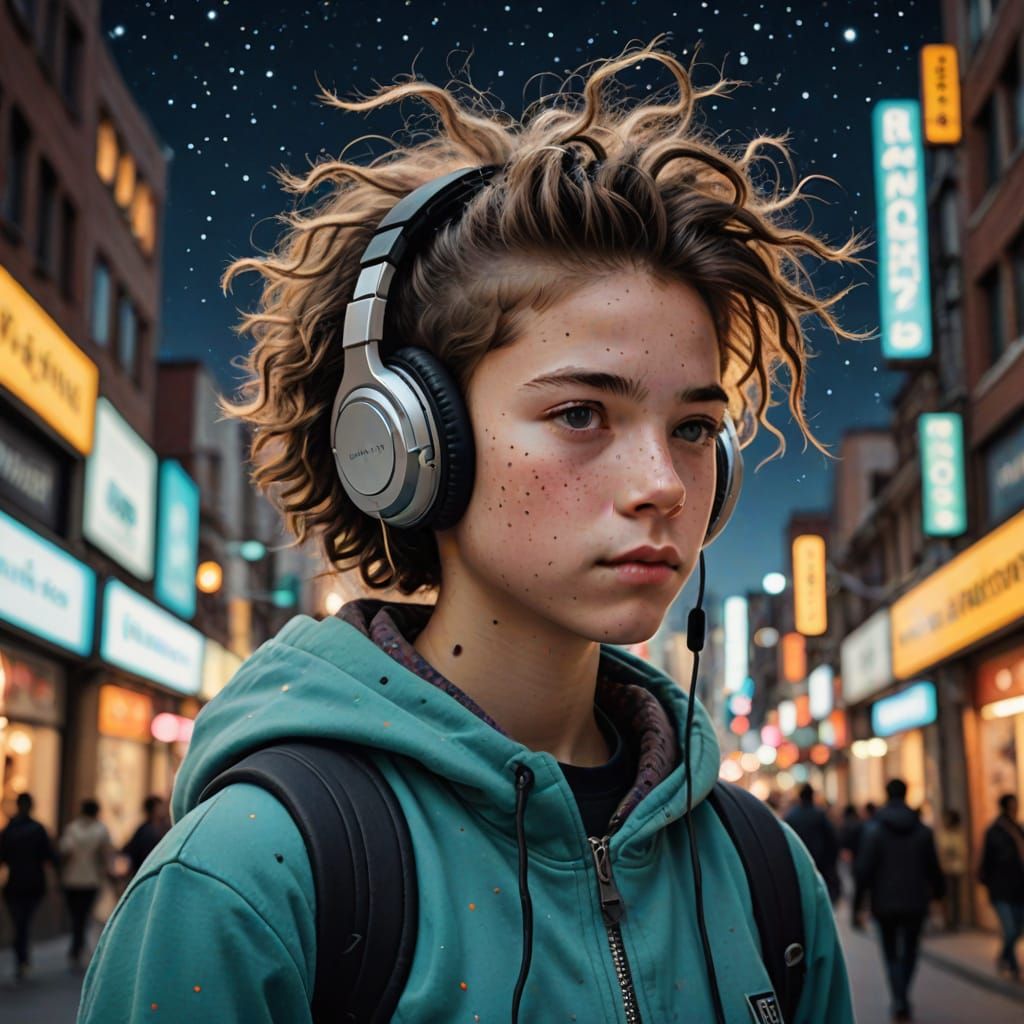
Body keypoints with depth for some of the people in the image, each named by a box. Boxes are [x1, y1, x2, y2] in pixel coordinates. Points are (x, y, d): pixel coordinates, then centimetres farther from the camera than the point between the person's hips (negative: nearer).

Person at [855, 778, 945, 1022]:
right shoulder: (923, 830, 0)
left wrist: (858, 906, -6)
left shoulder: (874, 830, -8)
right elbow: (933, 867, 5)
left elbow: (863, 869, -11)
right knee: (909, 951, 15)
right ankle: (901, 999, 17)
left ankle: (899, 1000, -10)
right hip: (915, 902, 2)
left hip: (885, 903, -2)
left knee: (891, 954, 7)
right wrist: (939, 891, 23)